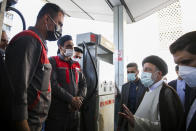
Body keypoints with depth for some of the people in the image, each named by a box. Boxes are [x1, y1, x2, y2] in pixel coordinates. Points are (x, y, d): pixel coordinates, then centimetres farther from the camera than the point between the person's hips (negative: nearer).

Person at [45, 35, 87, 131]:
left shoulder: (76, 65, 14)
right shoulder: (53, 61, -4)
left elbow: (83, 83, 11)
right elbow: (53, 84, -15)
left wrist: (80, 99, -7)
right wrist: (71, 99, -16)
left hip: (75, 112, 6)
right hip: (57, 112, -5)